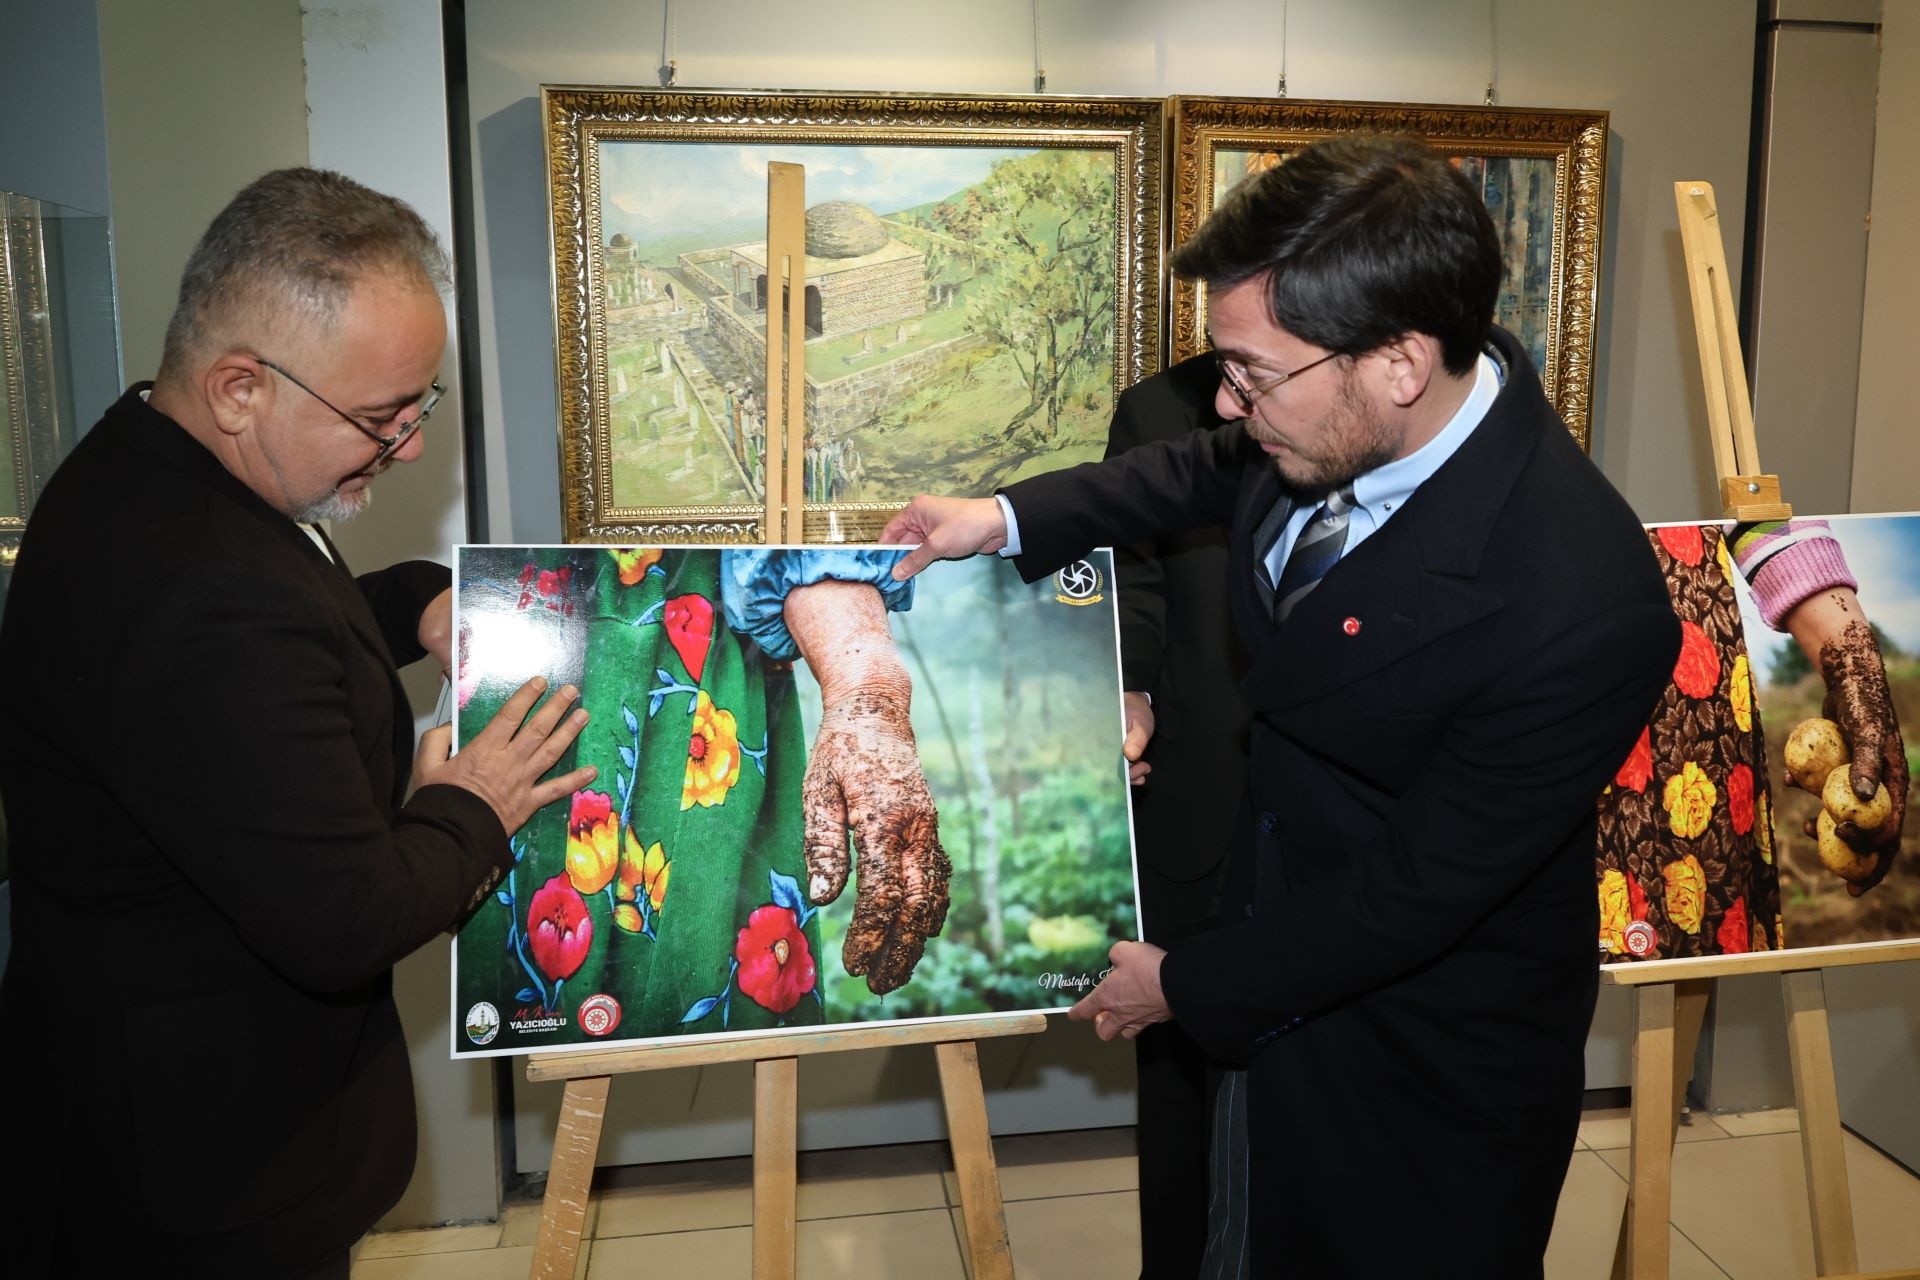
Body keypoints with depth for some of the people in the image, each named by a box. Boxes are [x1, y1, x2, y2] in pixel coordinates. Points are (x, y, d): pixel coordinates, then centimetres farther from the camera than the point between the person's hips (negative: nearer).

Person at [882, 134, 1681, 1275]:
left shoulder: (1583, 612, -37)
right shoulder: (1346, 426, -16)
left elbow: (1415, 891, -26)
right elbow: (1213, 468, 8)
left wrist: (1187, 985, -14)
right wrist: (1009, 518, 1)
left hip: (1429, 1061, -6)